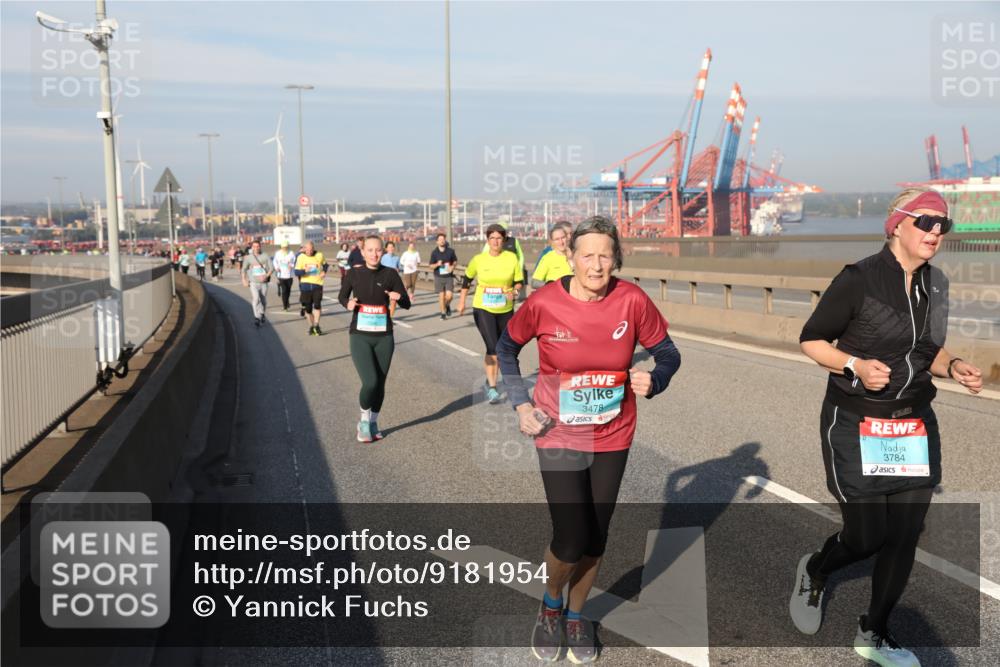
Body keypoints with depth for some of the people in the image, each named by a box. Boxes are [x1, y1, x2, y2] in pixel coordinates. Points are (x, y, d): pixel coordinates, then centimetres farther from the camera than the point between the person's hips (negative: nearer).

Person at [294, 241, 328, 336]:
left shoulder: (319, 255, 1)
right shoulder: (301, 257, -2)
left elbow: (325, 264, 21)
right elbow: (296, 272, -4)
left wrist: (324, 272, 1)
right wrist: (304, 271, -24)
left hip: (317, 284, -1)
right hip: (305, 285, 1)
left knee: (317, 304, -18)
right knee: (307, 308, 6)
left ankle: (316, 325, -4)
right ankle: (311, 326, 25)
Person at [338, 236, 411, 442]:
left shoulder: (390, 274, -3)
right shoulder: (354, 274, -3)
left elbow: (407, 304, -1)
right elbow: (342, 296, 14)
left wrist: (398, 297, -23)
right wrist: (348, 303, -8)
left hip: (384, 337, 2)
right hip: (360, 337, -2)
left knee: (380, 384, 10)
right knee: (370, 382, -15)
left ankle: (373, 423, 33)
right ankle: (364, 420, 12)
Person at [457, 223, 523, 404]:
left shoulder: (512, 258, -6)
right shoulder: (478, 260, -6)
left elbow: (519, 281, 1)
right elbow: (467, 279, 9)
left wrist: (514, 292, -20)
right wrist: (462, 302, 11)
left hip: (505, 310, 3)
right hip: (483, 309, -2)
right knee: (492, 348, -15)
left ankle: (491, 380, 37)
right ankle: (492, 387, -5)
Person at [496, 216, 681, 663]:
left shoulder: (632, 300, -14)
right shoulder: (544, 302, -16)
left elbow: (667, 354, 0)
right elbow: (507, 347, 3)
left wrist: (653, 381, -21)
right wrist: (520, 403, -4)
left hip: (613, 438, 2)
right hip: (559, 436, -2)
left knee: (595, 536, 14)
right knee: (570, 540, -7)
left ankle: (576, 615, 41)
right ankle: (550, 604, 27)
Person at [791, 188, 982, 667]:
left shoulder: (936, 284, 5)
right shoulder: (858, 279, -14)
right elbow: (810, 340, -8)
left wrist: (954, 368, -2)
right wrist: (856, 365, -23)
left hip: (915, 426, 6)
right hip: (855, 425, -6)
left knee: (905, 536, 6)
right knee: (867, 535, -2)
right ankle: (814, 571, 34)